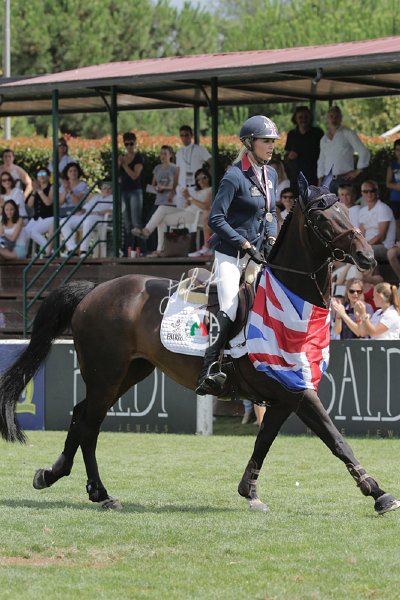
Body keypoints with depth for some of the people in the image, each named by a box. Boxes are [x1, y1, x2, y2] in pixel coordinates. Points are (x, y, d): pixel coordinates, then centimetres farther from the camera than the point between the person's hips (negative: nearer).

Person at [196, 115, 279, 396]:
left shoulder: (271, 175, 8)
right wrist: (246, 245, -18)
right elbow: (216, 219, -17)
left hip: (257, 251, 8)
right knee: (228, 312, -19)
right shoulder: (235, 177, -15)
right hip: (231, 254, -8)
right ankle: (209, 372, -21)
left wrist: (271, 239, 0)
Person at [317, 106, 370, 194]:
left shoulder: (348, 134, 1)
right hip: (328, 179, 5)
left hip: (344, 178, -5)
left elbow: (364, 152, -4)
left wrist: (358, 171, -3)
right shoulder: (324, 139, 18)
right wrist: (320, 180, 14)